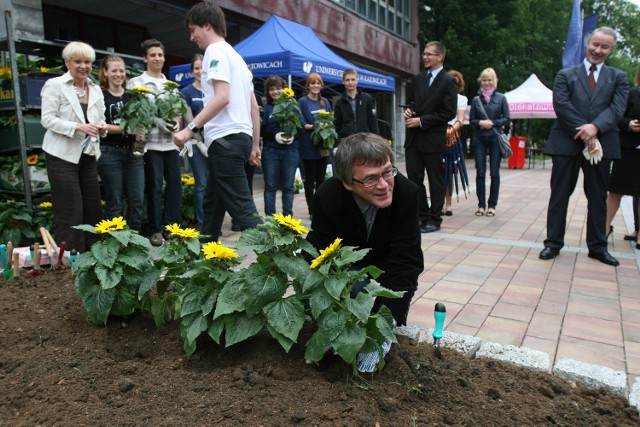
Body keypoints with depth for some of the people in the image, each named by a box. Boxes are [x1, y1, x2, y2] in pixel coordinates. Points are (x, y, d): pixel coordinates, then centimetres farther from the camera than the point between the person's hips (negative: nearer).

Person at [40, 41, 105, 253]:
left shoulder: (96, 89, 12)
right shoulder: (54, 85, -3)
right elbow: (47, 119, -9)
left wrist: (101, 128, -7)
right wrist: (78, 126, -22)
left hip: (88, 156, 5)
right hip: (63, 156, -5)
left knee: (93, 209, 6)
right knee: (70, 212, -5)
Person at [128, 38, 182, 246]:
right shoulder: (135, 83, 2)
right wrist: (156, 121, -16)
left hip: (171, 142, 5)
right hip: (151, 143, -5)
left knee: (175, 184, 5)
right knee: (155, 186, -1)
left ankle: (172, 226, 17)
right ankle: (155, 230, 9)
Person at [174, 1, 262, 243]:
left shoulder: (216, 51, -4)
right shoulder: (235, 56, 24)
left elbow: (222, 97, -20)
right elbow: (254, 106, 21)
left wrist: (191, 128, -22)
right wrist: (255, 145, 22)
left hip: (226, 140, -10)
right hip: (240, 137, 10)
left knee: (242, 208, -12)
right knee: (212, 204, 16)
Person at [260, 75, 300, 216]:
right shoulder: (266, 108, 6)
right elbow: (262, 130, 0)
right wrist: (276, 135, -17)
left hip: (290, 150, 0)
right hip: (271, 151, 0)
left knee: (288, 186, 6)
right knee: (270, 186, 3)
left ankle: (287, 217, 15)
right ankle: (270, 219, 10)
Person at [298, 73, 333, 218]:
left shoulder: (325, 102, 14)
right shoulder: (302, 102, -2)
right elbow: (302, 124, -7)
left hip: (323, 145, 5)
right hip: (309, 146, -5)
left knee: (321, 178, 10)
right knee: (310, 179, 3)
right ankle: (312, 210, 9)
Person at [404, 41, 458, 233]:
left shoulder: (448, 81, -6)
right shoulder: (418, 78, 13)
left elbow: (449, 113, -11)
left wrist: (422, 121, -16)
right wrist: (409, 109, 0)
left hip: (432, 138, -6)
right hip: (413, 137, 6)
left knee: (435, 181, 5)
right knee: (414, 178, 7)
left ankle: (434, 219, 15)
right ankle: (421, 214, 21)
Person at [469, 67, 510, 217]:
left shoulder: (501, 98, 5)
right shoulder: (476, 99, 8)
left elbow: (506, 119, 2)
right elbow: (471, 120, 7)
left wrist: (492, 123, -12)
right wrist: (481, 123, -12)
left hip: (495, 138, -1)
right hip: (479, 139, 1)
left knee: (494, 173, 1)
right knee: (480, 173, 0)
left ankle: (492, 205, 8)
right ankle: (481, 205, 8)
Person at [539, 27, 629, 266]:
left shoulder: (618, 78, 13)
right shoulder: (566, 75, 9)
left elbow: (617, 108, -2)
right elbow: (561, 105, -5)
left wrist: (595, 127, -21)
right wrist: (583, 132, -16)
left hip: (601, 144, 2)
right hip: (567, 143, -2)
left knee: (598, 197, 8)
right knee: (559, 195, 2)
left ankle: (598, 247, 18)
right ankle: (553, 243, 9)